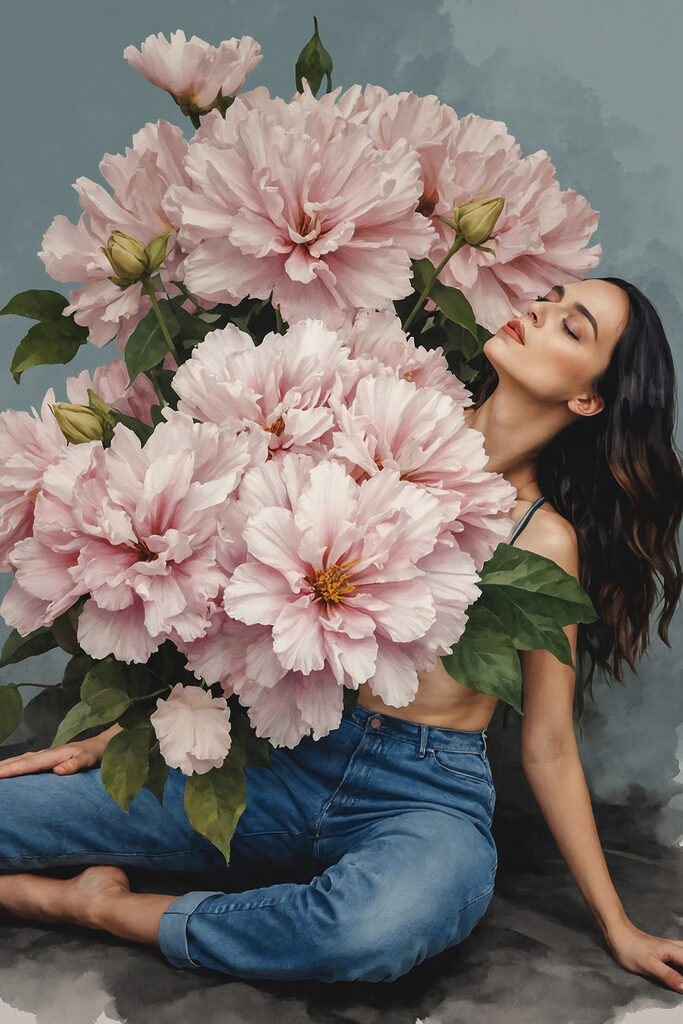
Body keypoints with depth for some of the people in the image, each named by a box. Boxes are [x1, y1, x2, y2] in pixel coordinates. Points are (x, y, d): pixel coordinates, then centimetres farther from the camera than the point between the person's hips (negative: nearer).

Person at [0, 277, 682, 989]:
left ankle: (105, 908, -16)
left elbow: (549, 748, 3)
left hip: (428, 797, 0)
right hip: (289, 761, 1)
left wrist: (617, 926, 4)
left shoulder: (547, 539, -3)